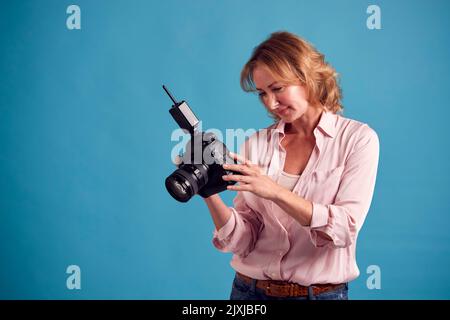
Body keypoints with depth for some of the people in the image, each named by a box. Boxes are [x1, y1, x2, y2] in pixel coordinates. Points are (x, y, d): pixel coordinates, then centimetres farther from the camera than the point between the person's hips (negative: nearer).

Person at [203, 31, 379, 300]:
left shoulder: (358, 138, -7)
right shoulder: (257, 144, -2)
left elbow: (345, 229, -17)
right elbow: (242, 241, -4)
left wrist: (275, 191, -26)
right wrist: (211, 196, -20)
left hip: (322, 291, -2)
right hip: (250, 290, 2)